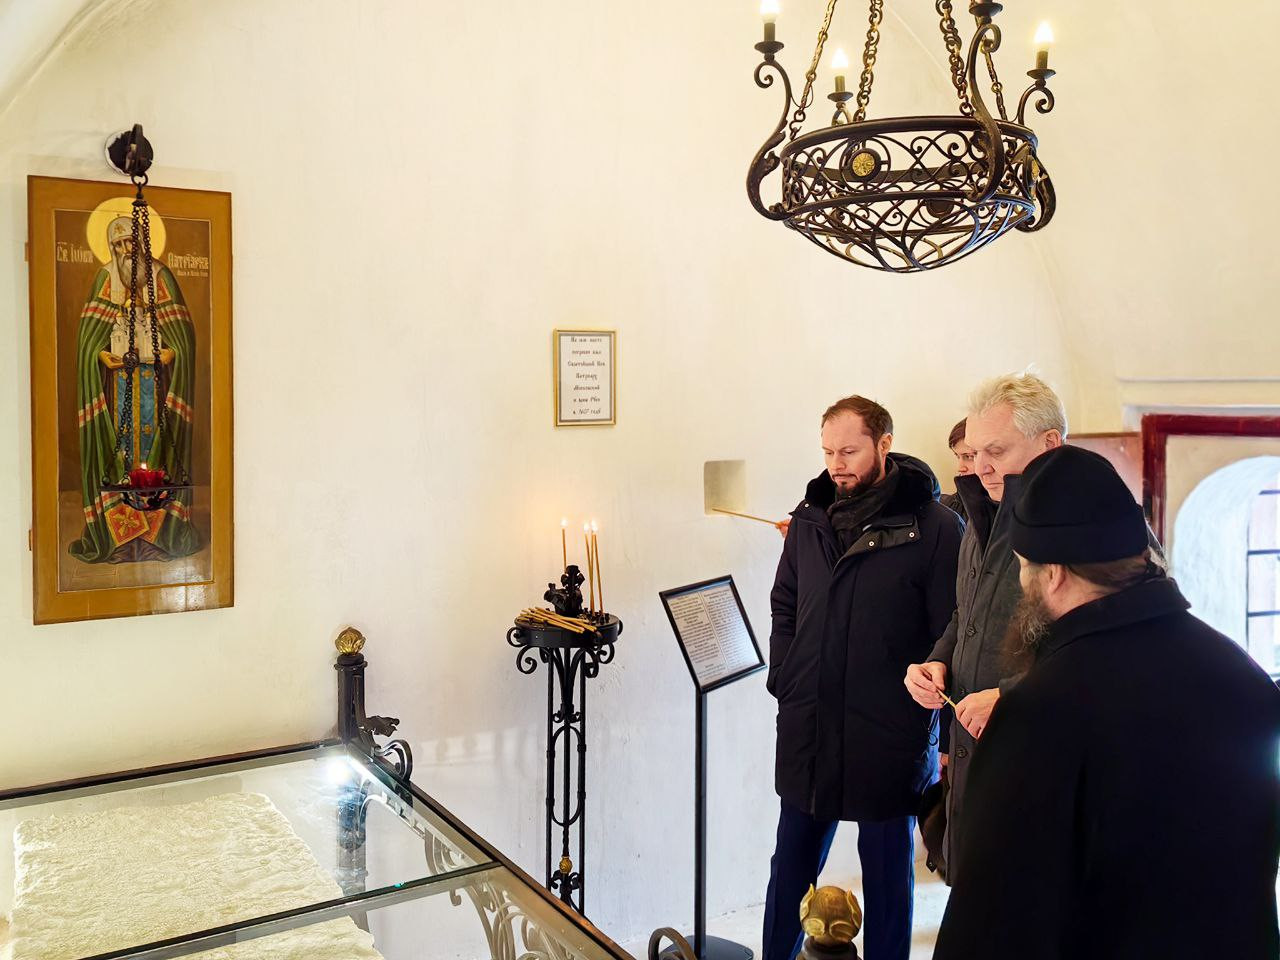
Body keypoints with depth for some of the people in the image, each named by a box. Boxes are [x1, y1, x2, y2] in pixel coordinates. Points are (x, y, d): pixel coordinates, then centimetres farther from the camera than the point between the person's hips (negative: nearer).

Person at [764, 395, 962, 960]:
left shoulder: (933, 526, -11)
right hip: (807, 729, 5)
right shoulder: (810, 516, 6)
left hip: (888, 736, -5)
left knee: (887, 872, 13)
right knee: (791, 866, 17)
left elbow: (952, 633, -10)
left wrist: (923, 706, -12)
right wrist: (785, 681, 6)